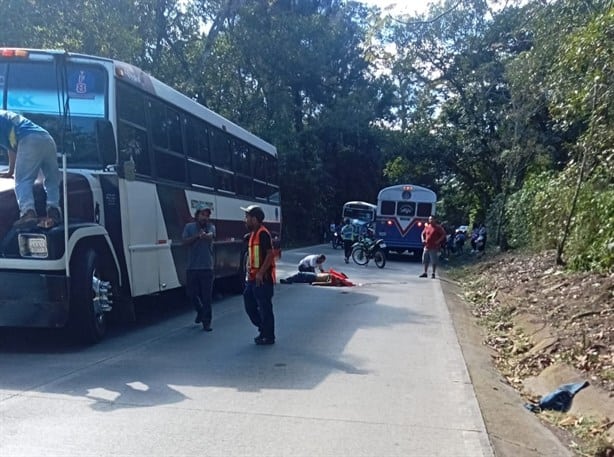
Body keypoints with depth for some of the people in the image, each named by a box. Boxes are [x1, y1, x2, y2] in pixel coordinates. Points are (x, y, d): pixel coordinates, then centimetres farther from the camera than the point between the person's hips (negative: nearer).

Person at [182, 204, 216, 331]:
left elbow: (210, 236, -21)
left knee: (207, 296, -2)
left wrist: (202, 235, -44)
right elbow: (185, 241, -5)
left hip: (207, 267, -2)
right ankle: (200, 311, 36)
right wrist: (197, 236, -20)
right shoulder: (189, 227, 6)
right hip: (192, 267, 2)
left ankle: (206, 322, 8)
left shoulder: (211, 227, 2)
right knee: (191, 293, 8)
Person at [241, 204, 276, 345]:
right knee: (249, 303, 14)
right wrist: (249, 268, 17)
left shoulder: (263, 233, -14)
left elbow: (270, 254, -21)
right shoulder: (253, 234, 16)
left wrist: (261, 273, -23)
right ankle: (263, 329, 27)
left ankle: (269, 337, 9)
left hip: (262, 278, -10)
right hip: (253, 277, 10)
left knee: (265, 307, -2)